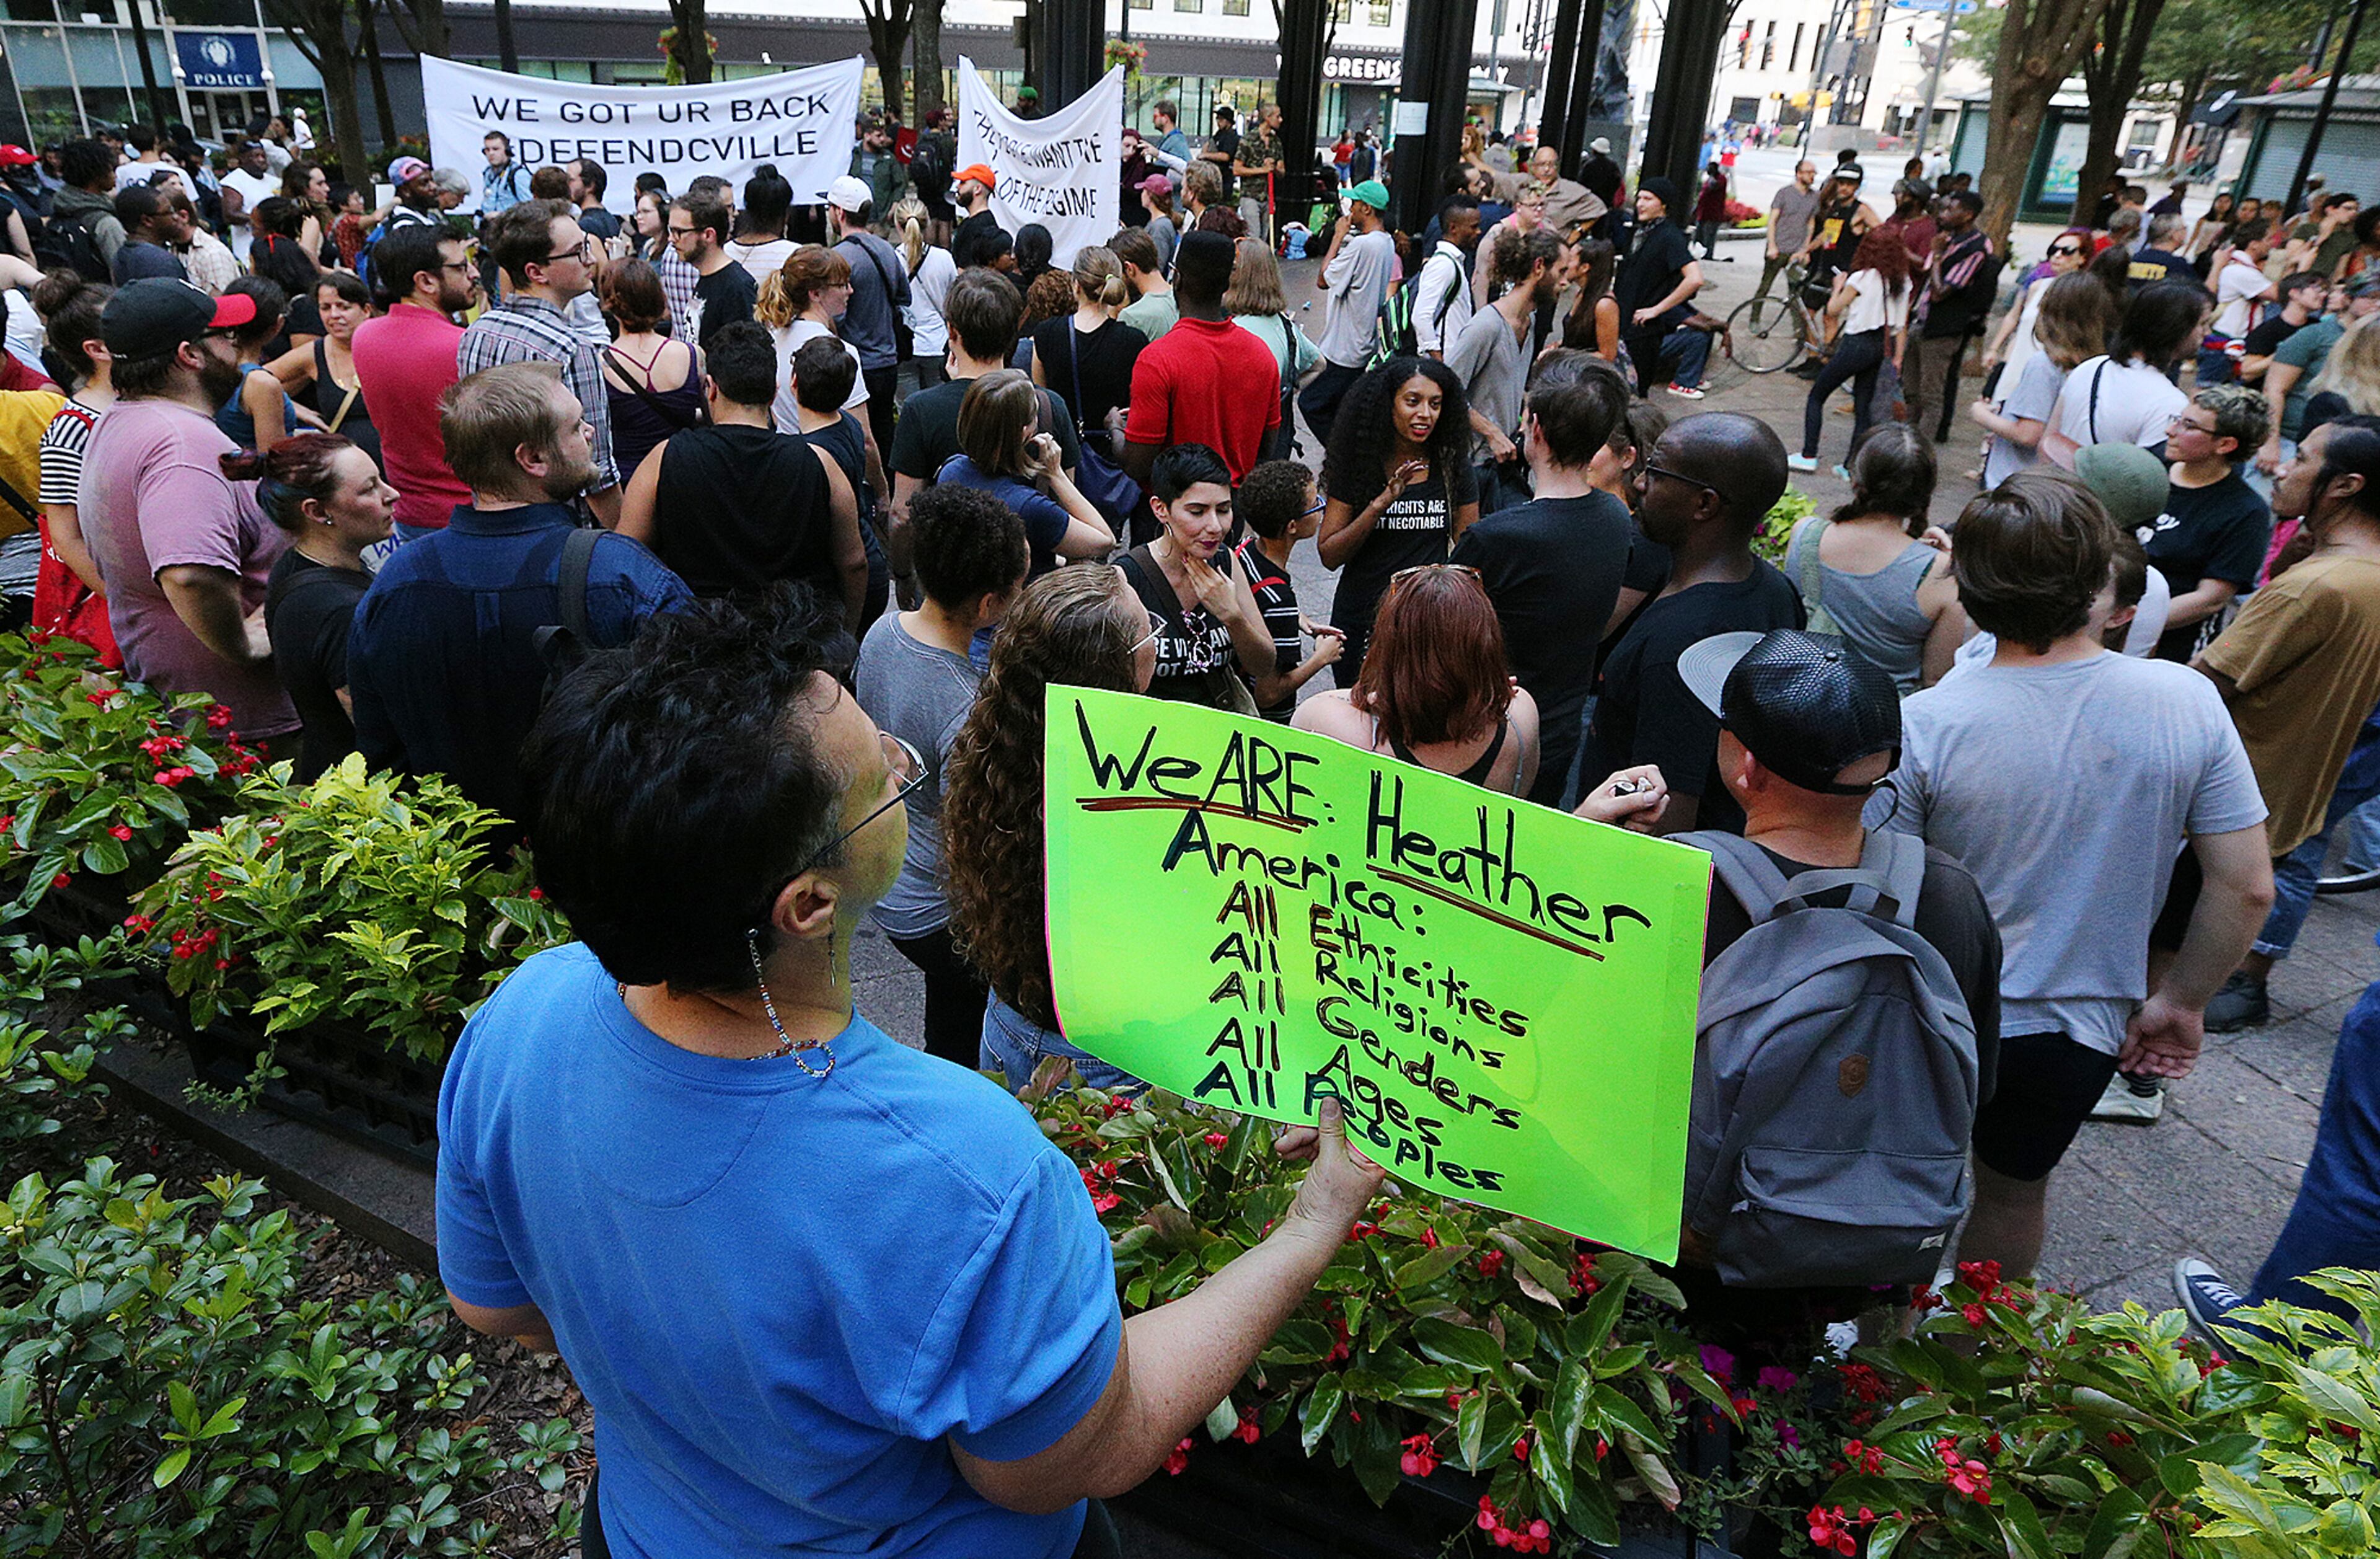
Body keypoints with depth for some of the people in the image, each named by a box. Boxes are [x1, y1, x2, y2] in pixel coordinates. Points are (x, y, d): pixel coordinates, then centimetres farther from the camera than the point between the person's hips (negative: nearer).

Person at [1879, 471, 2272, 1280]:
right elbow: (2248, 887, -8)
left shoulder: (1922, 724, -23)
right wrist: (2179, 1001, 5)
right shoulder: (2188, 703, -14)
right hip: (2084, 1030, 3)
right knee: (2015, 1193, 28)